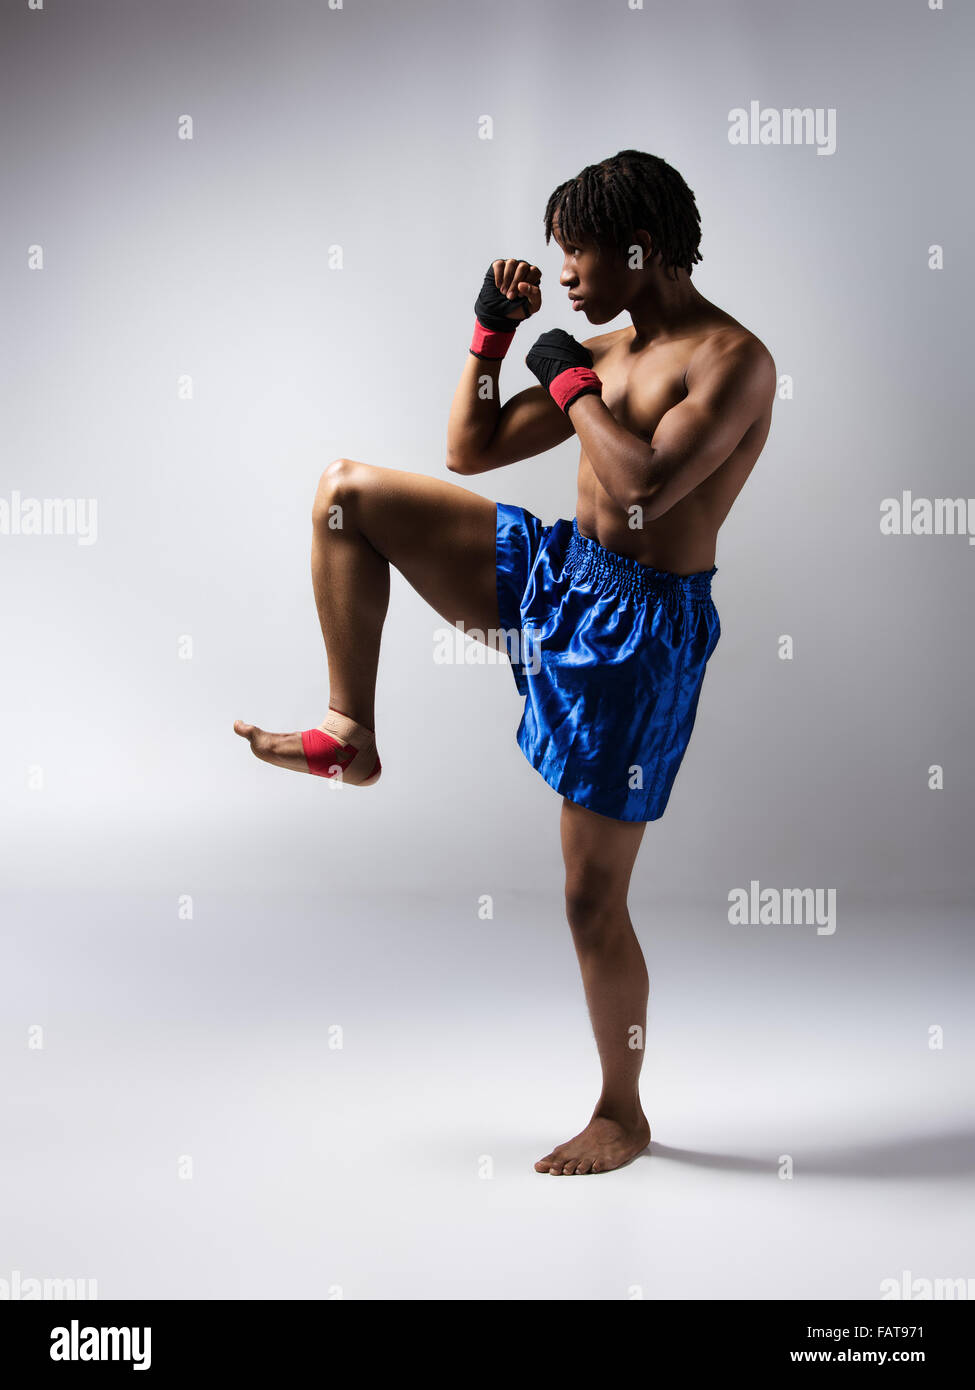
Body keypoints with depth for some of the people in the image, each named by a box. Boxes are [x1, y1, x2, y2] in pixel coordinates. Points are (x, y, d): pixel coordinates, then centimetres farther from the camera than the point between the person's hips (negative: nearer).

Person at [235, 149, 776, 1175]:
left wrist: (571, 383, -14)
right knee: (348, 492, 1)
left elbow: (647, 484, -28)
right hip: (555, 574, 8)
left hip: (639, 625, -8)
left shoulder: (731, 358, -11)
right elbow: (471, 449, 17)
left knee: (593, 896, -1)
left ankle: (621, 1118, 21)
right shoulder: (606, 351, 13)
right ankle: (350, 735, 5)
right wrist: (493, 329, 8)